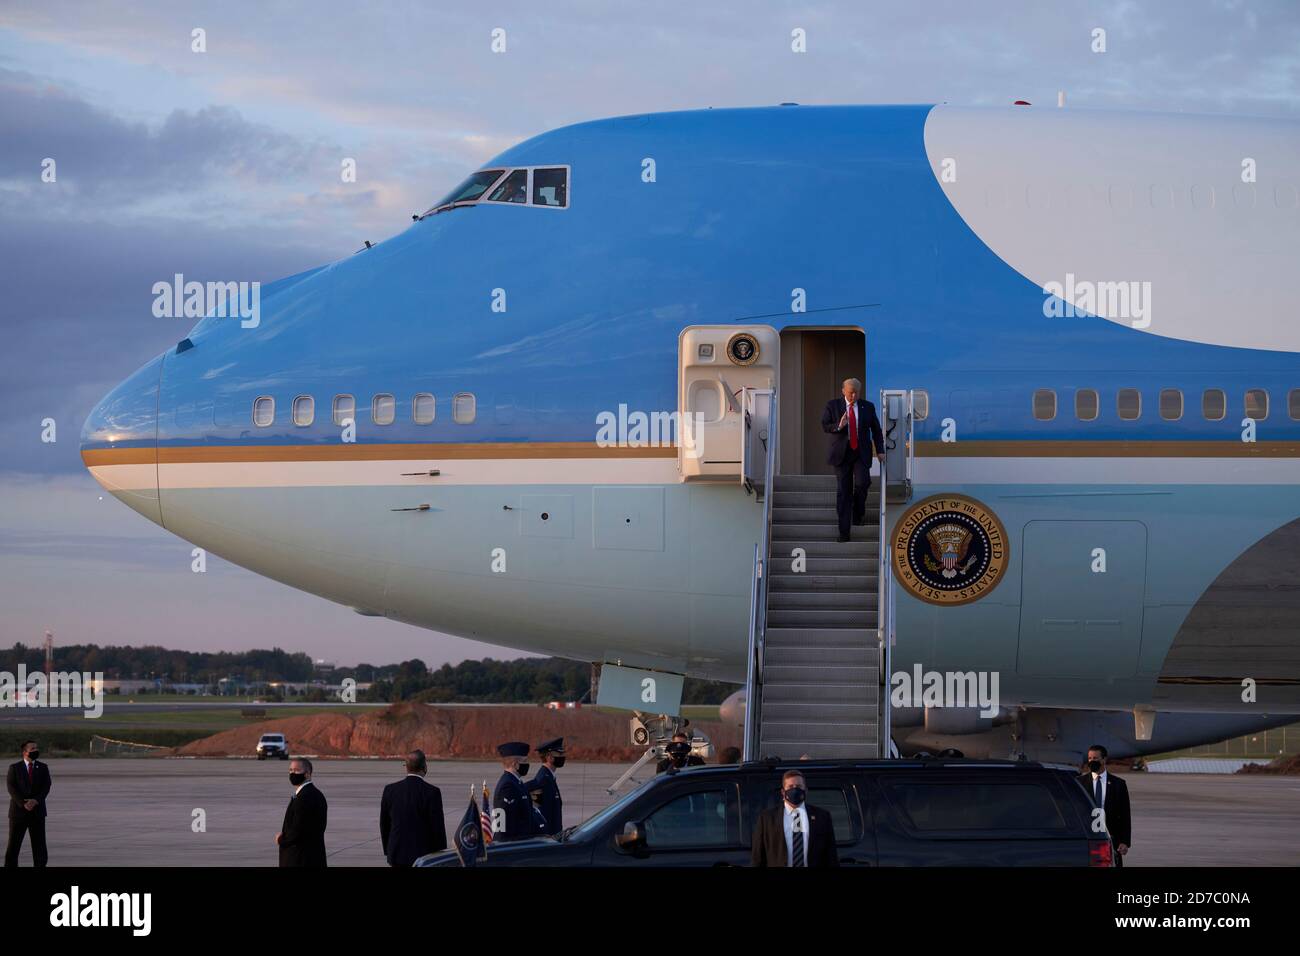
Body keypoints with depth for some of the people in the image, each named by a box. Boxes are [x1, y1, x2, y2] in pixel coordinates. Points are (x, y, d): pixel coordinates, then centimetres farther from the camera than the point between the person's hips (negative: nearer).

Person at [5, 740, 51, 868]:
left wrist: (35, 801, -18)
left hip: (37, 812, 2)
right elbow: (11, 787, -8)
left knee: (39, 845, 1)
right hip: (18, 811, -2)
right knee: (13, 844, -2)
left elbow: (46, 787, -2)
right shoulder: (14, 768, 2)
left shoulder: (43, 768, 9)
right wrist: (23, 804, -19)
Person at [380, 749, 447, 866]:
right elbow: (438, 827, -9)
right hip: (423, 855, -4)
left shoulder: (390, 790, 1)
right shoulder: (432, 792, -11)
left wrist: (388, 852, 19)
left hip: (397, 855, 4)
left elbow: (384, 824, 8)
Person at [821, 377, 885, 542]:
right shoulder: (833, 405, 2)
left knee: (862, 483, -21)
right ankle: (844, 533, 2)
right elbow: (824, 426, 0)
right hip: (841, 453, 0)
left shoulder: (868, 407, 6)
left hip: (861, 454, 0)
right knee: (843, 491, -1)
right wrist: (838, 426, -21)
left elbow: (876, 430, 12)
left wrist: (880, 450, 4)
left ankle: (859, 514, 8)